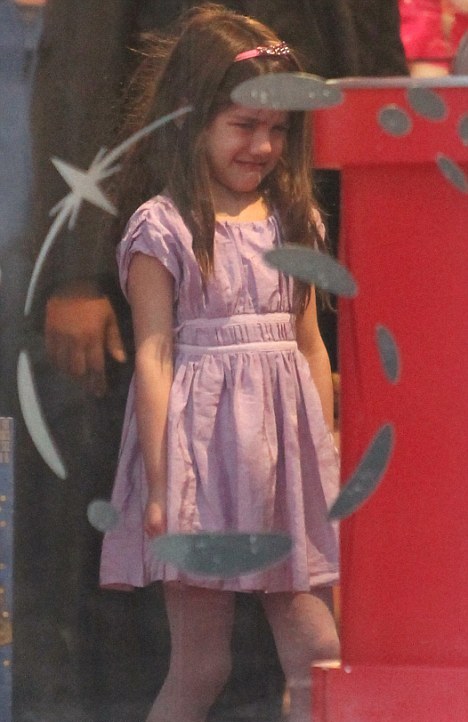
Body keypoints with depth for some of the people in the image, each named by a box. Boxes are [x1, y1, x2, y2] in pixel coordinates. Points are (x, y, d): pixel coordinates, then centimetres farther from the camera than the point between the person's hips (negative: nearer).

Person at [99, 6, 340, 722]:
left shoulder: (291, 221, 11)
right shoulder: (162, 226, -6)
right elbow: (154, 356, -9)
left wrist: (327, 463, 14)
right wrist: (160, 483, -12)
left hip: (286, 452, 5)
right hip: (204, 447, -5)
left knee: (316, 651, 1)